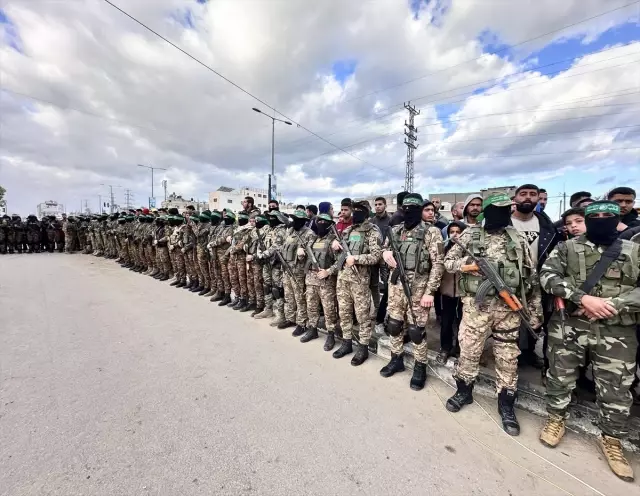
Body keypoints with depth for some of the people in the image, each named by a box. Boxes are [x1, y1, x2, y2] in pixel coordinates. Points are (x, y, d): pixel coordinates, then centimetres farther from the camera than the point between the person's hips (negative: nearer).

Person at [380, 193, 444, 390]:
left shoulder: (431, 232, -8)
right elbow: (385, 250, 19)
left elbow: (438, 264, -11)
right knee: (393, 324, 14)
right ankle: (396, 359, 34)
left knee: (416, 330, 4)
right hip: (396, 286, 5)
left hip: (419, 289, -5)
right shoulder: (395, 231, 7)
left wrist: (430, 292, -15)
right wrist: (386, 252, -7)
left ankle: (420, 367, 25)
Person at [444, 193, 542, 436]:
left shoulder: (518, 239, 5)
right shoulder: (470, 235, -1)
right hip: (476, 305, -1)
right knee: (469, 351, 10)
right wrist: (467, 264, -16)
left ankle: (506, 405, 30)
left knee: (507, 357, 12)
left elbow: (531, 277, 7)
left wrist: (535, 310, 4)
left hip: (508, 307, 2)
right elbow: (448, 261, 3)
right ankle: (464, 391, 32)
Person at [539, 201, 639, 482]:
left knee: (616, 390, 10)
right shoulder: (567, 248, 0)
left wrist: (611, 304, -16)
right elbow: (548, 276, -11)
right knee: (560, 379, 10)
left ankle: (612, 441, 32)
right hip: (568, 327, -1)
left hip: (617, 333, 2)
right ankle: (556, 421, 32)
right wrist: (583, 298, -20)